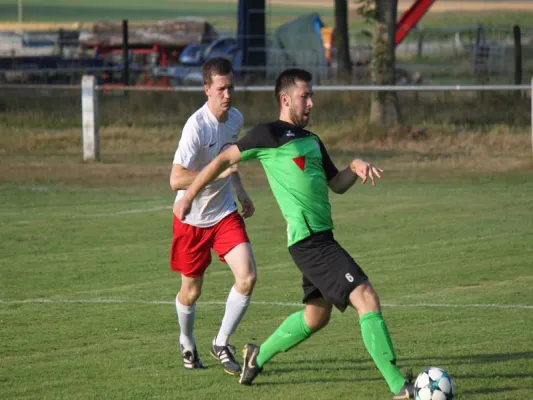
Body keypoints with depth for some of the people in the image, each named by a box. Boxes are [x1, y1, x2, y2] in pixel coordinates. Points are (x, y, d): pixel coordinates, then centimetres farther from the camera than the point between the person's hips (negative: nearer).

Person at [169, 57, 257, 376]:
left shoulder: (235, 118, -1)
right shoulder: (197, 126, -25)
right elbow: (176, 179, -31)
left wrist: (242, 193, 23)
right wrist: (218, 173, -37)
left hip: (225, 214, 5)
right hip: (192, 218, -5)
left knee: (247, 277, -13)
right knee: (191, 291, 8)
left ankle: (222, 344, 5)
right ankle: (188, 344, 39)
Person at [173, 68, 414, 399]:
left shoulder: (311, 141, 18)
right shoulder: (269, 134, -5)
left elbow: (337, 185, 23)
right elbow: (225, 160, 0)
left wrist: (355, 167, 1)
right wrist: (188, 197, 1)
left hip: (321, 238, 10)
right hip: (308, 239, -10)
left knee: (316, 315, 21)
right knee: (367, 299, -15)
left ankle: (258, 357, 38)